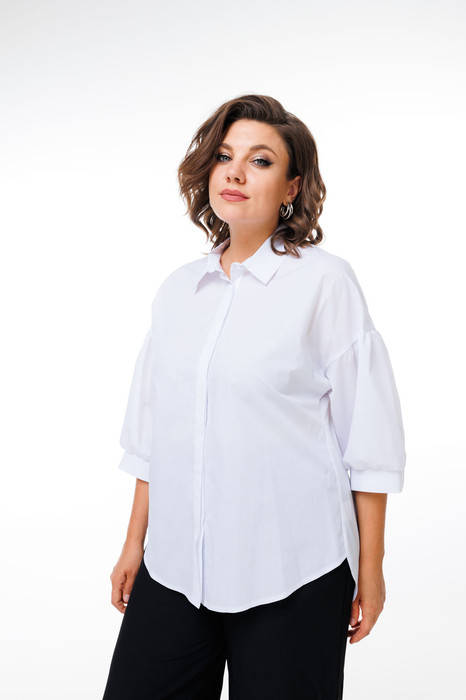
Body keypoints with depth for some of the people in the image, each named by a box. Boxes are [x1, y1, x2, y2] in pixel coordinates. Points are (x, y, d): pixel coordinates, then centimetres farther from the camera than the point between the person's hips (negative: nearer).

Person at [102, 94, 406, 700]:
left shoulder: (325, 281, -7)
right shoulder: (178, 290, 8)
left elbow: (369, 438, -5)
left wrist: (370, 568, -4)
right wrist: (135, 541, 14)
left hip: (291, 572, -4)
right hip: (175, 567, 5)